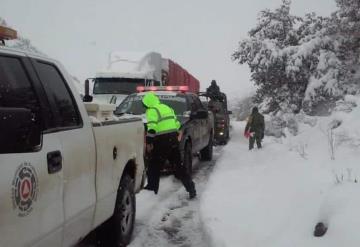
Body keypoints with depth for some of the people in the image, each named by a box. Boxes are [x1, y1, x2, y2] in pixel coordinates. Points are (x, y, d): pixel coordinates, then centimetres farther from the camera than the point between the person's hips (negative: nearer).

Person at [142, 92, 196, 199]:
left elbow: (152, 127, -18)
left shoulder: (151, 111, -6)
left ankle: (152, 188, 12)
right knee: (179, 165, 10)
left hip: (161, 141, -7)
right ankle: (191, 188, 9)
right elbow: (177, 123, 21)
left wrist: (149, 142, -16)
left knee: (154, 166, 7)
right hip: (173, 138, 7)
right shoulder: (167, 107, 19)